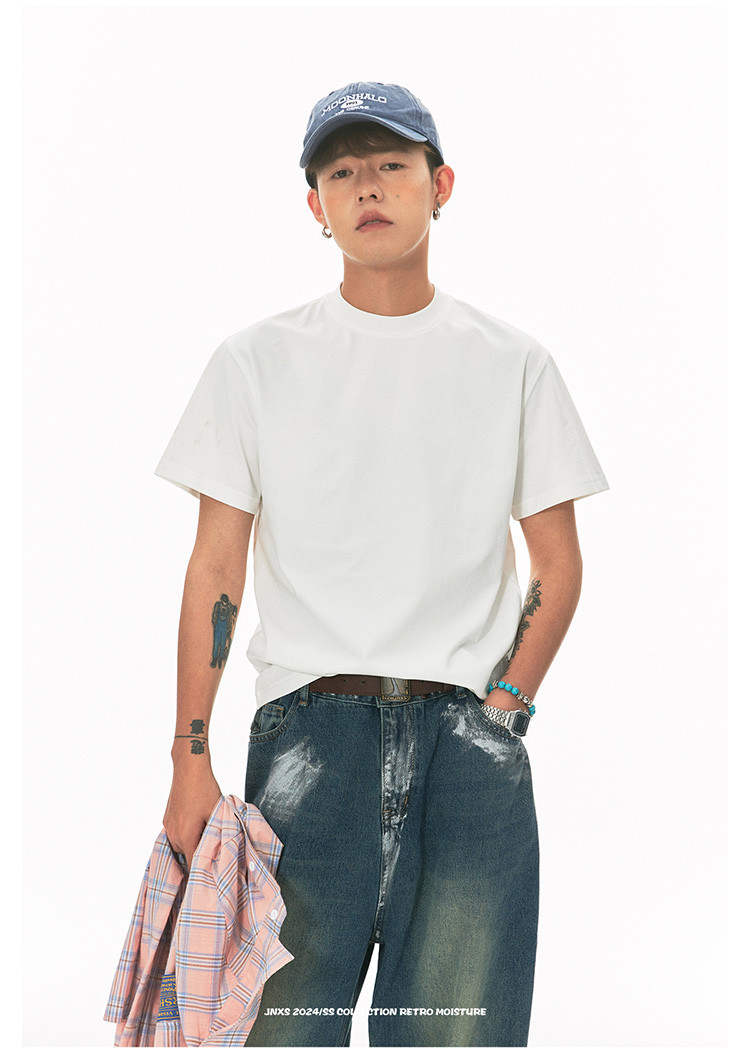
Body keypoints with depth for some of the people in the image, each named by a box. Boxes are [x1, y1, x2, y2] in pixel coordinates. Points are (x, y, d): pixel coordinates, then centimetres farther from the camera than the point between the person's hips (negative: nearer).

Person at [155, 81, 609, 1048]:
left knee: (460, 1031, 2)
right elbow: (215, 568, 5)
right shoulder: (258, 361, 8)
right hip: (308, 726, -1)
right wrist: (192, 758, -1)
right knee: (283, 1022, -2)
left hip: (470, 738, 1)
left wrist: (501, 710, -2)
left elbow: (557, 564, 11)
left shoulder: (512, 363, 10)